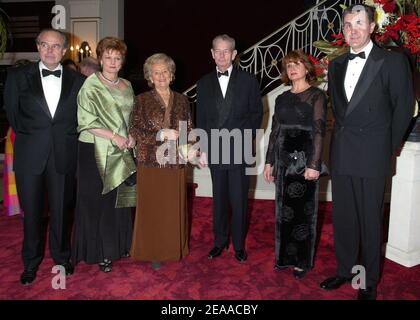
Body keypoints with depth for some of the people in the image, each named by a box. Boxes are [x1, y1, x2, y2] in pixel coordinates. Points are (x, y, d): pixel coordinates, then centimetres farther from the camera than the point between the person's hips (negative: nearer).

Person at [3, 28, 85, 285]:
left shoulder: (77, 80, 3)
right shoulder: (18, 76, 2)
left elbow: (82, 115, 9)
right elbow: (12, 113, 6)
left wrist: (67, 136, 1)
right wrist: (30, 136, 4)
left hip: (64, 155, 0)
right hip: (30, 155, 0)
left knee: (62, 209, 11)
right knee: (32, 211, 11)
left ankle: (62, 257, 32)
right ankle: (31, 261, 30)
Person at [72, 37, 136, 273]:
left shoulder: (127, 86, 12)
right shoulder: (91, 86, -6)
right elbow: (86, 121, -12)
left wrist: (132, 136, 1)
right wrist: (114, 136, -17)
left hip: (122, 152, 5)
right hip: (96, 151, -5)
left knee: (120, 198, 10)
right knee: (98, 202, 2)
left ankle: (119, 244, 27)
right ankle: (100, 253, 15)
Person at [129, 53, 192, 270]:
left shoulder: (182, 100, 10)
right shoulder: (142, 100, 1)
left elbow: (189, 130, 11)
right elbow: (134, 131, -5)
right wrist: (161, 134, -16)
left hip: (175, 163, 3)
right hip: (151, 163, -2)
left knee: (174, 208, 9)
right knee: (152, 209, 4)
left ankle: (173, 249, 25)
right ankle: (153, 252, 19)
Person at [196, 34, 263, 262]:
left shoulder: (248, 80, 3)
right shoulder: (204, 83, 10)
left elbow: (257, 113, 4)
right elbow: (201, 119, 10)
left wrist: (244, 137, -6)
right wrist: (203, 149, 6)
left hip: (239, 149, -2)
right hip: (215, 150, 2)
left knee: (239, 200, 3)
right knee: (219, 199, 11)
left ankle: (239, 244, 19)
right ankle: (220, 241, 25)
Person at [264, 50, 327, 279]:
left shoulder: (316, 95, -3)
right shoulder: (282, 98, 12)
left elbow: (319, 131, -9)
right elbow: (274, 131, 13)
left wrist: (314, 165, -16)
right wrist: (269, 162, 10)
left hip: (304, 159, -5)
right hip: (283, 159, 5)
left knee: (303, 209, 4)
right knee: (283, 208, 11)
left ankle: (302, 260, 19)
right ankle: (285, 255, 26)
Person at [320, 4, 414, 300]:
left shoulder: (392, 61, -4)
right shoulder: (336, 65, 11)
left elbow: (403, 107, -1)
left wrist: (389, 147, 2)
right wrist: (343, 136, 9)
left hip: (371, 156, -5)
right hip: (341, 155, 5)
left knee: (370, 220, 5)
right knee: (343, 217, 14)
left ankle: (369, 281, 22)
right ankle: (344, 269, 30)